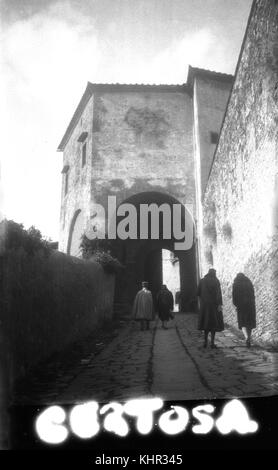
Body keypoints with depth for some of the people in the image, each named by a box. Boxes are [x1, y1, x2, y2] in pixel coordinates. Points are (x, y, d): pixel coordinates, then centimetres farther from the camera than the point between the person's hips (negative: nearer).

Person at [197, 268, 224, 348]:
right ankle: (212, 343, 1)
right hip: (214, 304, -3)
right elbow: (218, 293, -14)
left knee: (206, 322, 14)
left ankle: (205, 341, 11)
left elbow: (198, 293, 4)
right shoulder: (216, 281, -4)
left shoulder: (202, 281, 5)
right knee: (214, 323, 5)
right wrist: (220, 304, -17)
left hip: (204, 304, 3)